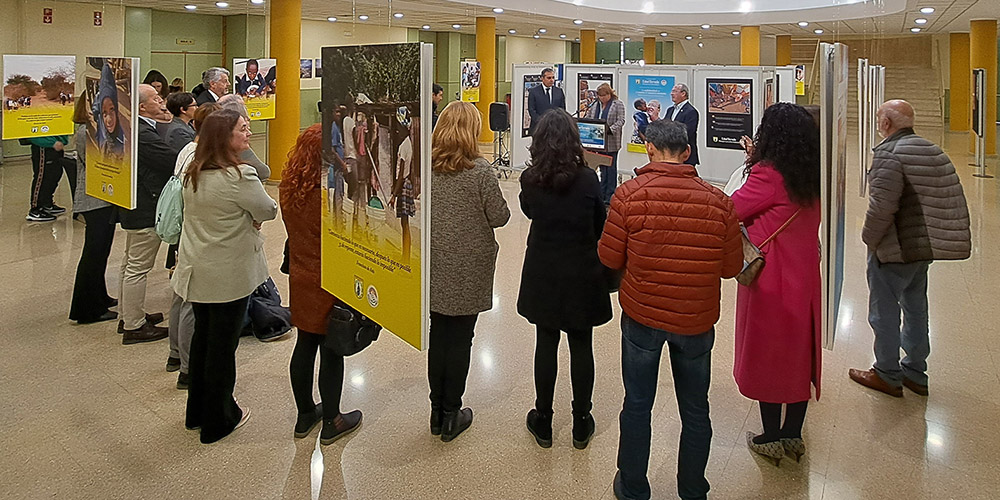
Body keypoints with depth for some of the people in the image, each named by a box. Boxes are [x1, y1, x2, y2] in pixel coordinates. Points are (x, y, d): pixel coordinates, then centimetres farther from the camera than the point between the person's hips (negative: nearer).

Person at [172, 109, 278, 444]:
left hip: (197, 271, 8)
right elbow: (268, 211, -11)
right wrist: (252, 215, 8)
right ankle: (218, 421, 20)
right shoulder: (239, 177, -22)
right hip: (229, 275, -8)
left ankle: (197, 412, 35)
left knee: (202, 338, 20)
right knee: (223, 345, 5)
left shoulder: (192, 174, 4)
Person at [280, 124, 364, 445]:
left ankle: (305, 414, 33)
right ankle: (331, 422, 22)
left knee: (305, 344, 17)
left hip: (300, 277, 7)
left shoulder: (290, 188, -2)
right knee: (332, 350, 7)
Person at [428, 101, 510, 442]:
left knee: (437, 335, 15)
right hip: (469, 269, -4)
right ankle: (451, 415, 19)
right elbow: (500, 216, -10)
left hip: (435, 267, 4)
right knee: (460, 339, 7)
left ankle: (437, 412, 27)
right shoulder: (479, 171, -17)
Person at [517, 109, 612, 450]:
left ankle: (543, 423, 23)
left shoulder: (530, 179, -8)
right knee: (581, 347, 10)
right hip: (582, 274, -1)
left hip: (542, 274, 2)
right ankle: (581, 425, 22)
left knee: (546, 344, 12)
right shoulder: (587, 179, -14)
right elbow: (601, 224, -2)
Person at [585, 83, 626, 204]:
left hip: (611, 143, -5)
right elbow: (588, 119, 15)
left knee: (611, 168, 0)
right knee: (602, 168, 9)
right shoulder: (596, 105, 14)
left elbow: (621, 121, -11)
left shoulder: (618, 104, -3)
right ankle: (601, 195, 14)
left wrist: (610, 129, -25)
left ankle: (610, 197, 3)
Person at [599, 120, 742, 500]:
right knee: (695, 410, 18)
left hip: (642, 315, -1)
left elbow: (610, 258, -9)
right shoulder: (718, 201, -9)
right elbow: (732, 267, -1)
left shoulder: (629, 194, -15)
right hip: (697, 320, 1)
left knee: (637, 405, 15)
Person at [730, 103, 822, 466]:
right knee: (800, 353, 15)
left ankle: (771, 440, 19)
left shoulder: (768, 174, -19)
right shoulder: (814, 177, 2)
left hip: (770, 280, -6)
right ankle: (793, 436, 28)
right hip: (805, 278, 7)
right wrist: (757, 164, 12)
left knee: (767, 354, 7)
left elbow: (730, 211, -16)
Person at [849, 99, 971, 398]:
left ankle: (887, 376, 16)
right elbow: (954, 199, 11)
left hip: (894, 250, -9)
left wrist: (869, 238, -11)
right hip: (925, 247, 9)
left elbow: (881, 207, -26)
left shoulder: (889, 154, -19)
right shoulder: (934, 152, 9)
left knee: (884, 312, 4)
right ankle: (915, 373, 30)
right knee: (916, 308, 18)